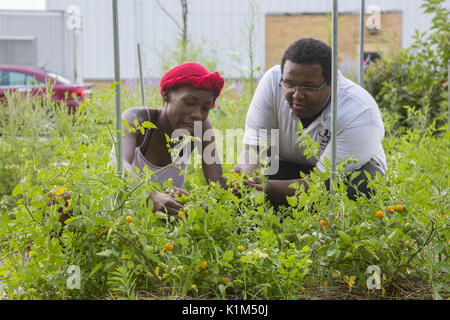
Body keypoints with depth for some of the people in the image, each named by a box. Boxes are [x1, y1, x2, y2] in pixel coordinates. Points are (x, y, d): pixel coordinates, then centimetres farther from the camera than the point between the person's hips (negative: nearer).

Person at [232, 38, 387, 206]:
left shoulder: (359, 114, -32)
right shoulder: (272, 82, -22)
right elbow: (255, 149, -20)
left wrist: (268, 188, -50)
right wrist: (246, 182, -44)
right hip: (287, 165, 3)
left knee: (359, 185, -38)